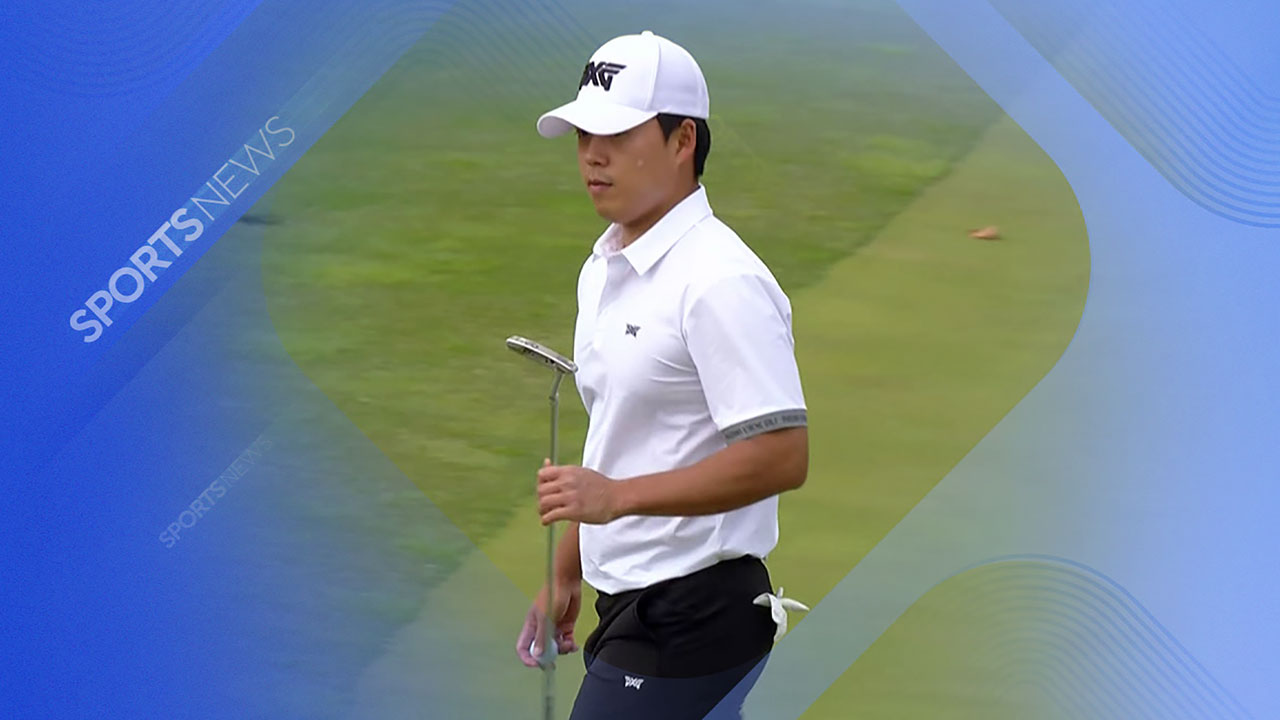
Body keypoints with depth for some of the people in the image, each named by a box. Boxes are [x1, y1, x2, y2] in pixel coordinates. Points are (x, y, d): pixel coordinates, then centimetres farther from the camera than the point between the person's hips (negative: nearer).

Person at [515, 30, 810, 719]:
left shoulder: (720, 281, -17)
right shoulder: (603, 269, 14)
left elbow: (781, 456, -22)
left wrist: (618, 496, -26)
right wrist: (566, 574, 24)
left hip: (692, 624, -9)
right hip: (629, 606, 9)